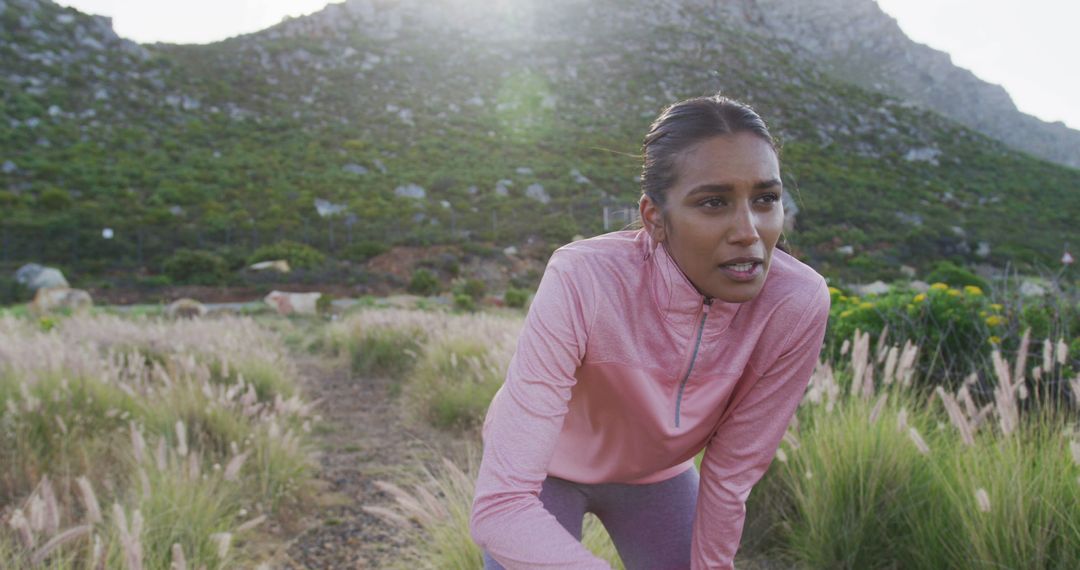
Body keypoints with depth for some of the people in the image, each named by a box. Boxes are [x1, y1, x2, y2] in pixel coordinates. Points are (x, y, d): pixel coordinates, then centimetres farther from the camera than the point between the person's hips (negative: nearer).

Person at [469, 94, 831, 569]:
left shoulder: (796, 303, -29)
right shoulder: (583, 282, -38)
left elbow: (733, 471, -15)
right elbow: (501, 504, -40)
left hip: (657, 472, 3)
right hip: (542, 467, -2)